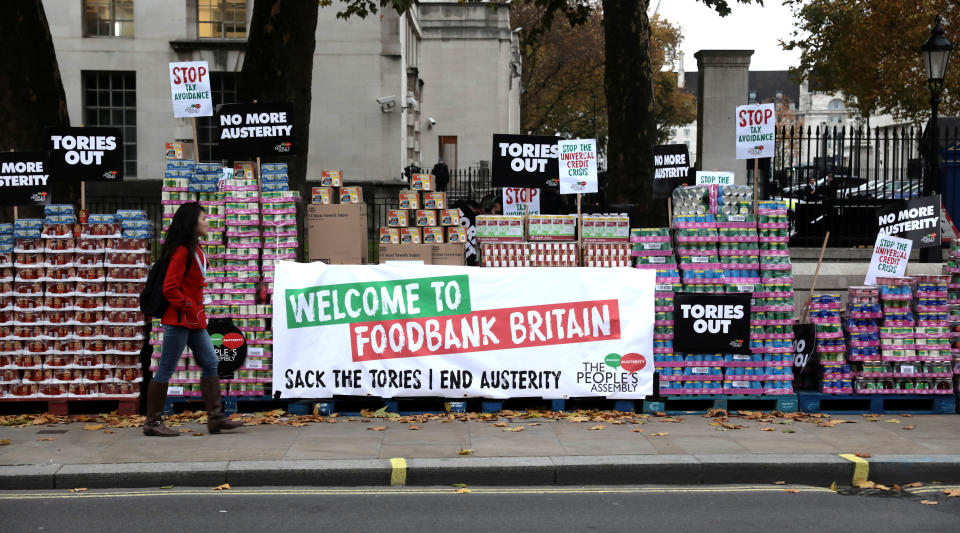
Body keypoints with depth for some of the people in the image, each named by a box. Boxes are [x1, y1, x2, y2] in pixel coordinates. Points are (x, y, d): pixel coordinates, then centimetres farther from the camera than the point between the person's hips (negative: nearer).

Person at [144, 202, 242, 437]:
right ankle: (152, 422, 7)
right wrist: (188, 306, -15)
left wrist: (197, 309, 15)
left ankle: (216, 417, 11)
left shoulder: (197, 250, 13)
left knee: (210, 363, 8)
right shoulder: (182, 252, -16)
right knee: (166, 370, -2)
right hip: (179, 320, -10)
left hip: (194, 320, 10)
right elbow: (170, 289, -20)